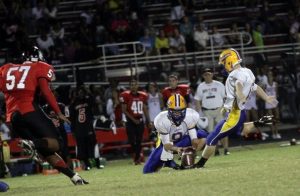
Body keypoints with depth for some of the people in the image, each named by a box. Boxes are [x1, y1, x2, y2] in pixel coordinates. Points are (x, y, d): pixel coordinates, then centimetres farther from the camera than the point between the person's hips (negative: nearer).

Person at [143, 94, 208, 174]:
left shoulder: (190, 116, -26)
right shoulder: (162, 121, -32)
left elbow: (194, 139, -21)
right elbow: (167, 145, -30)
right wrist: (176, 149, -51)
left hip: (183, 141, 2)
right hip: (166, 143, -2)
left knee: (202, 135, -27)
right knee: (148, 171, -13)